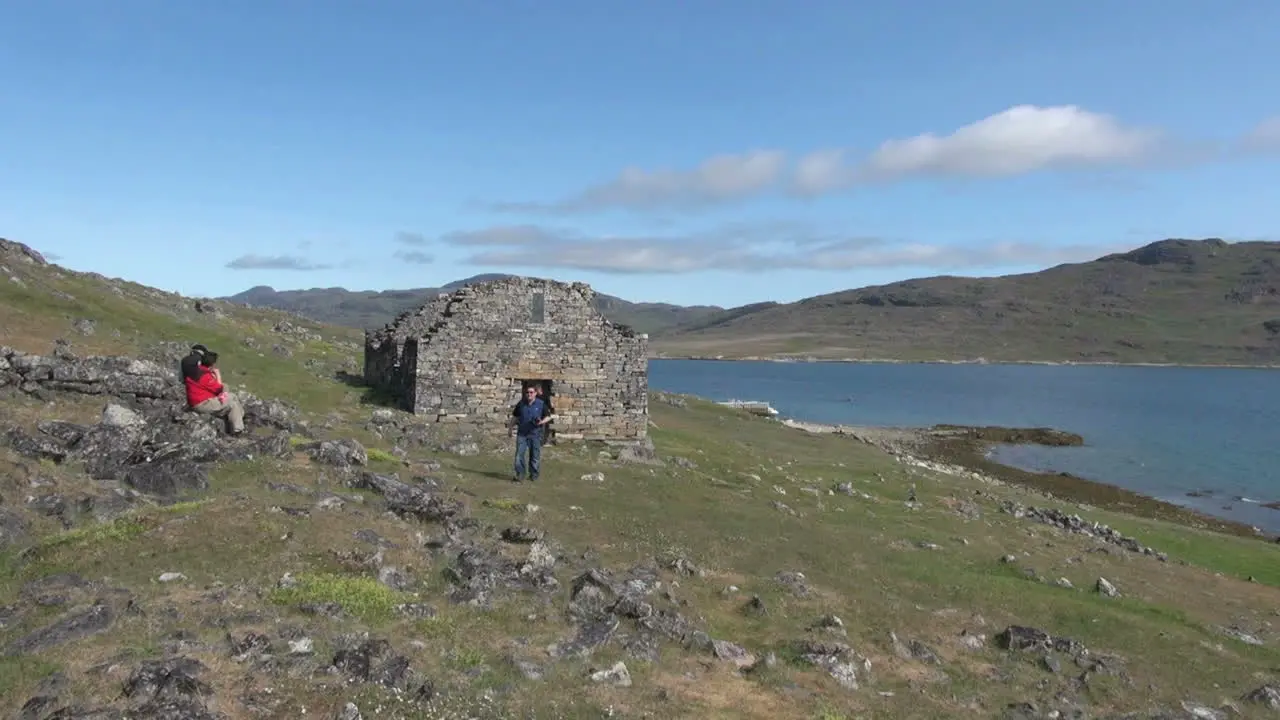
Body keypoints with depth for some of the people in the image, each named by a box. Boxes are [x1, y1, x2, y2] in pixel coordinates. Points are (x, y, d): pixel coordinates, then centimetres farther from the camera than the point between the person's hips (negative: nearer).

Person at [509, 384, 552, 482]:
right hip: (522, 433, 1)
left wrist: (541, 422, -15)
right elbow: (515, 416, 17)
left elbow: (548, 417, 3)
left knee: (535, 456, 6)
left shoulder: (541, 404, -1)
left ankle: (534, 475, 19)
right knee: (519, 454, -6)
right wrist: (511, 427, 12)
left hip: (535, 434, -1)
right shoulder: (521, 404, 5)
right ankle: (519, 475, 1)